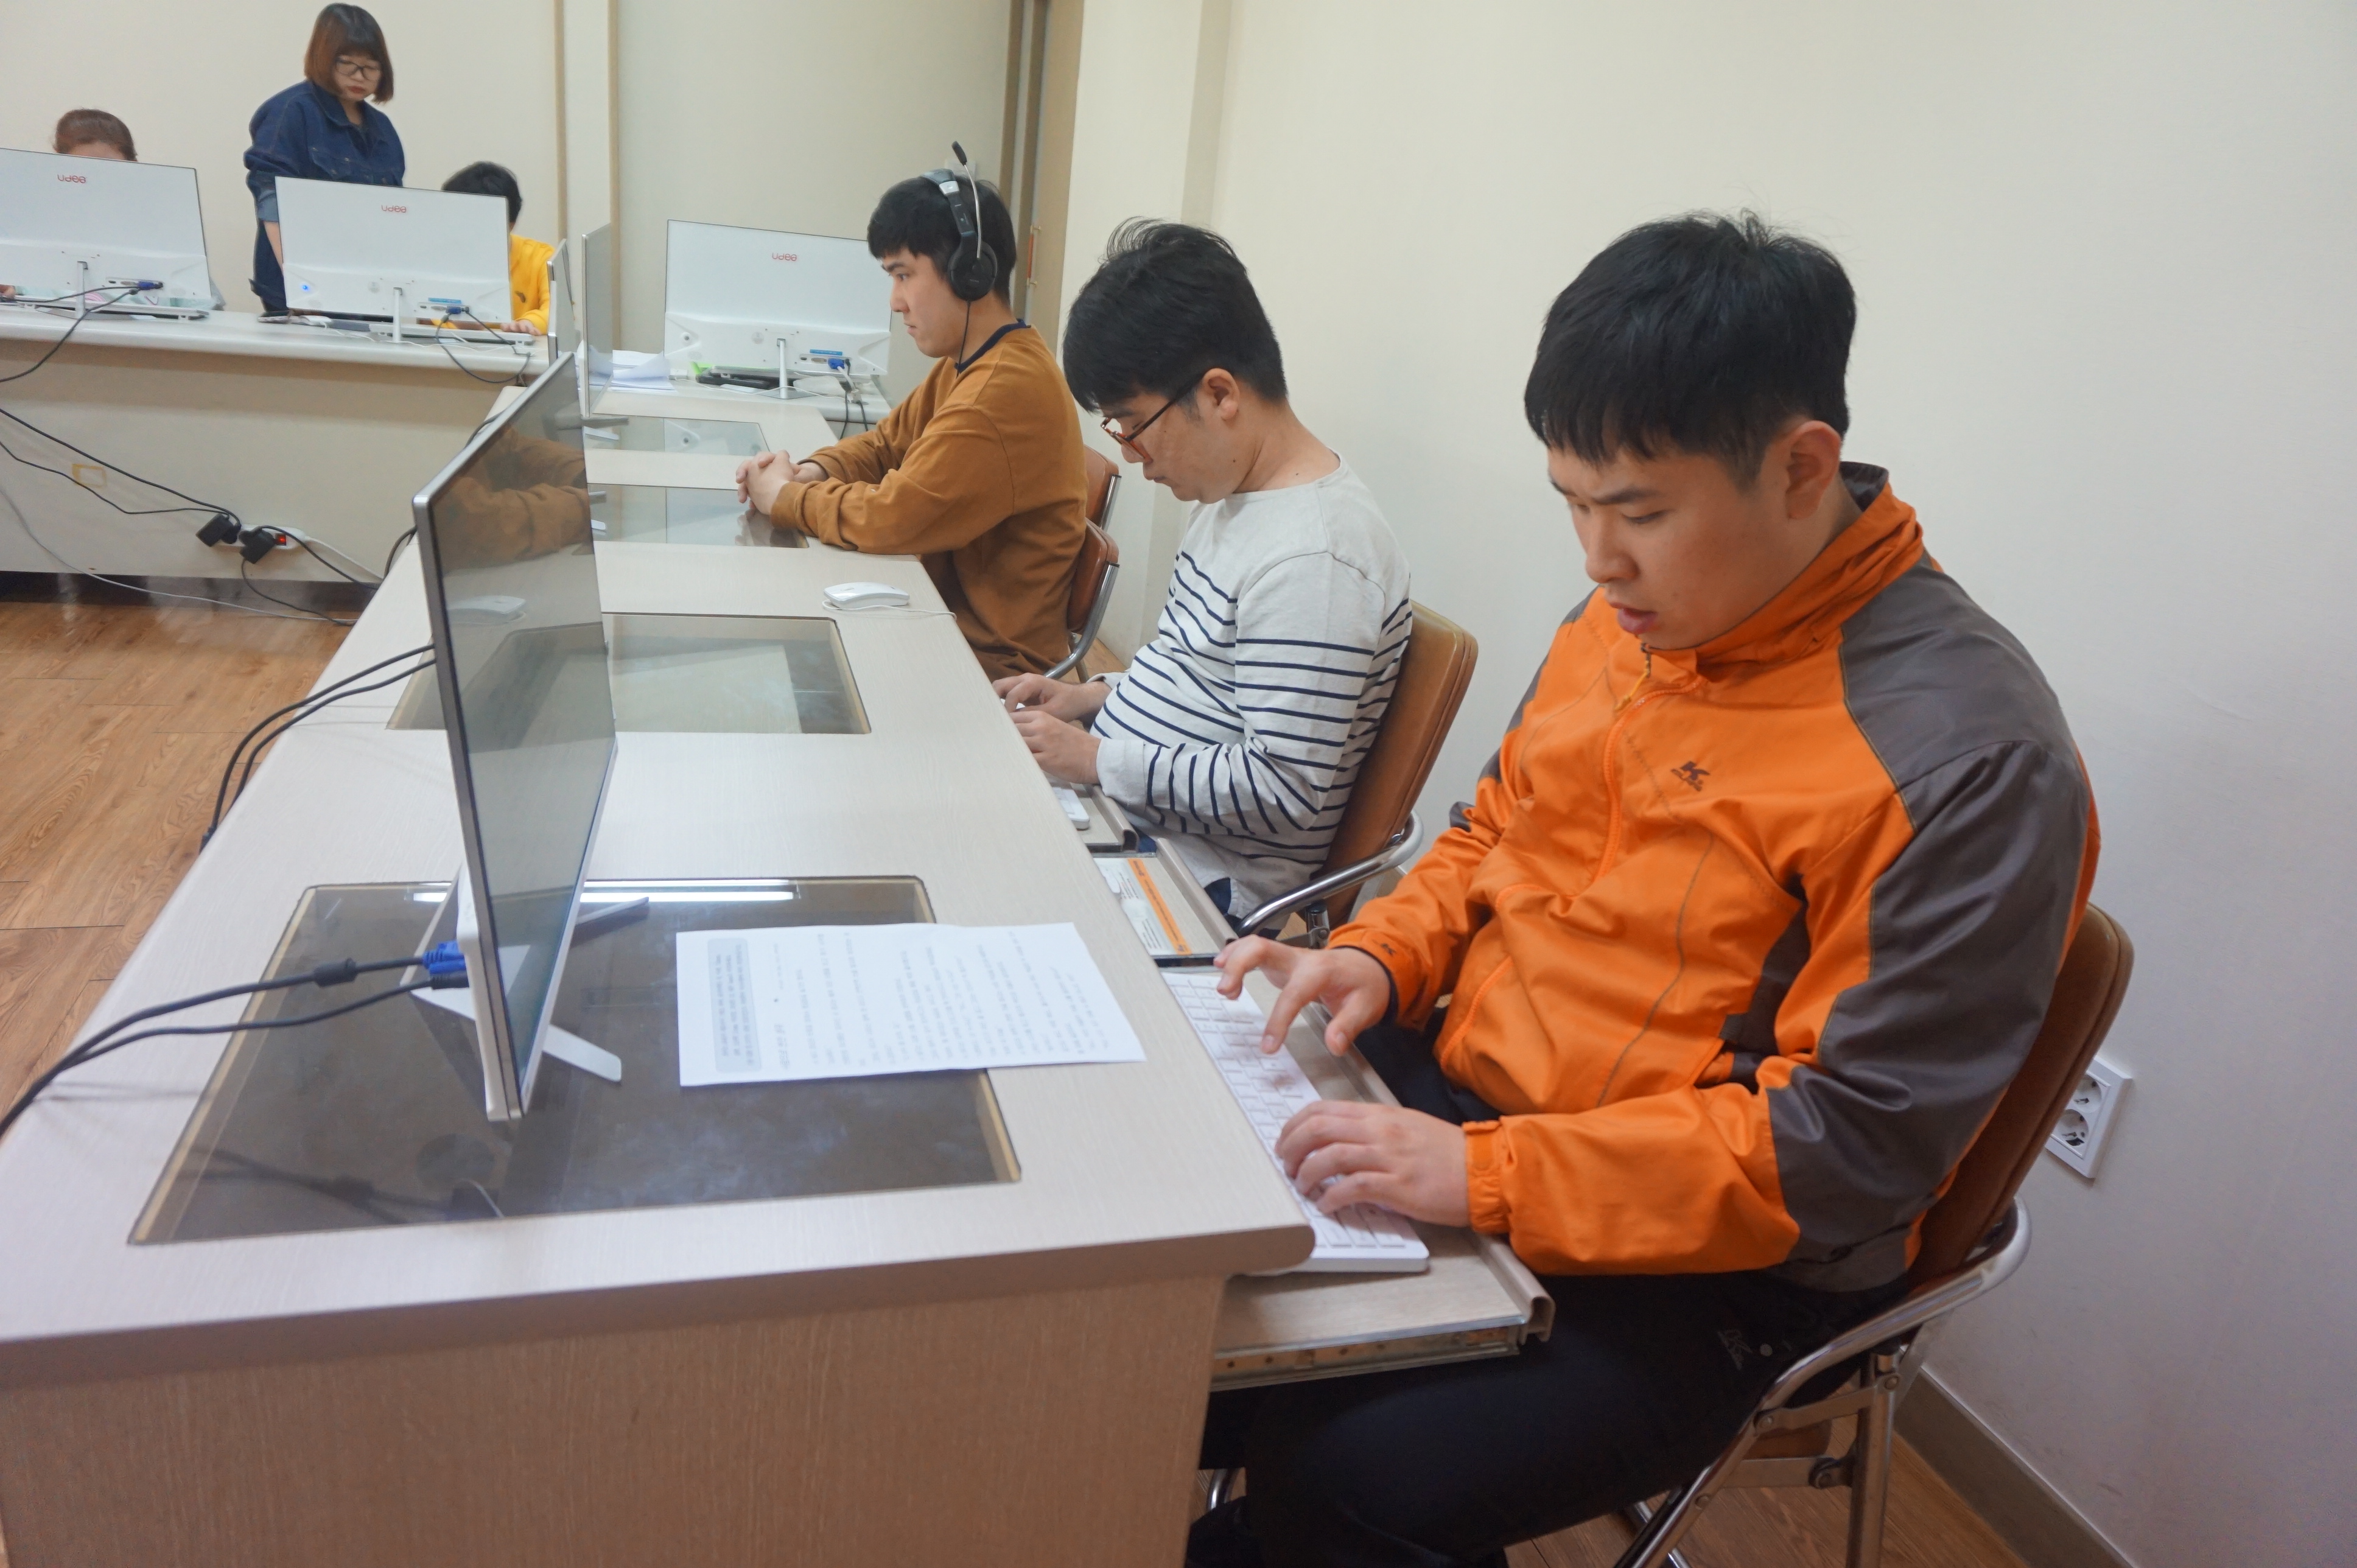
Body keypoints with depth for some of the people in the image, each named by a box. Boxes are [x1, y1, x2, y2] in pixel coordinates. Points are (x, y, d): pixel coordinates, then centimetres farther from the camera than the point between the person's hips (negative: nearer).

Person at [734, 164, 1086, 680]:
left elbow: (889, 517, -24)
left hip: (991, 655, -8)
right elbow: (885, 446, 19)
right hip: (949, 611, 8)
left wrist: (784, 497, -7)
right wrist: (811, 472, -2)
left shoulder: (1007, 388, -24)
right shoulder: (965, 364, 8)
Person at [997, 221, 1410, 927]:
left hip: (1201, 886, -9)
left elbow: (1283, 792, -25)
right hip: (1118, 817, 9)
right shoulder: (1238, 496, 8)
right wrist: (1096, 696, 6)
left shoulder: (1313, 558, -24)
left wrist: (1096, 759, -19)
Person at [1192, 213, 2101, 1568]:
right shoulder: (1629, 619, 1)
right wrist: (1384, 957, -4)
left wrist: (1483, 1175, -27)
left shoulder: (1968, 758, -21)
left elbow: (1850, 1149, -21)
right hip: (1451, 1090, 7)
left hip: (1701, 1267, -6)